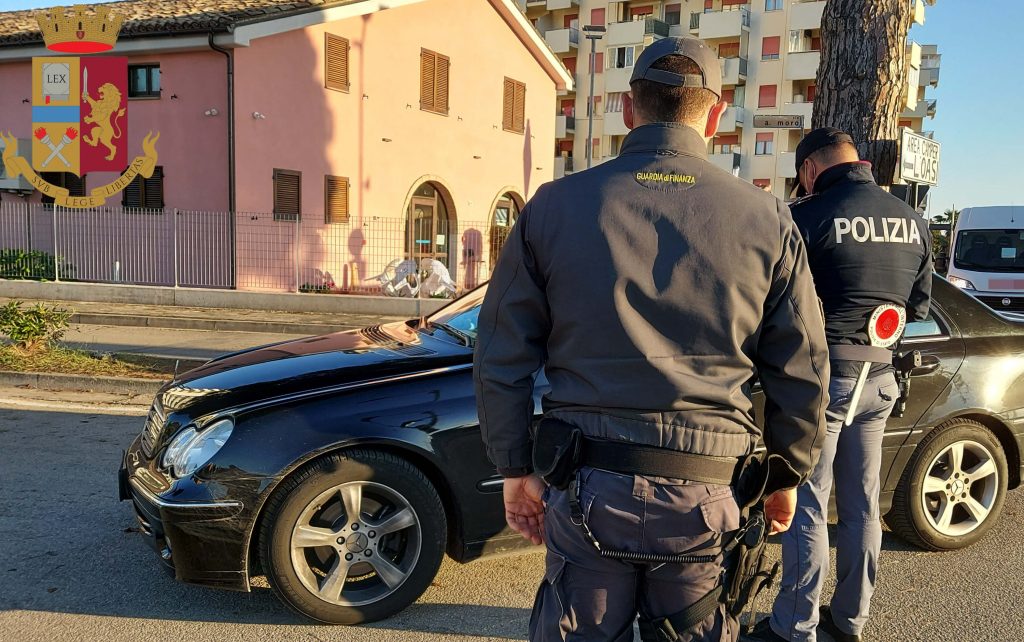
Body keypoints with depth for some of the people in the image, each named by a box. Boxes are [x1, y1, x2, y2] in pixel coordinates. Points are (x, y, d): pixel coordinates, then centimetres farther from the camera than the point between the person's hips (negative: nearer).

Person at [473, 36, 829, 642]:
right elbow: (802, 373, 2)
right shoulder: (765, 219, -1)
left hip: (588, 490, 0)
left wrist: (518, 469, 10)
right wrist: (785, 478, 16)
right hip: (708, 498, 0)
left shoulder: (555, 205, -1)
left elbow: (501, 360, 0)